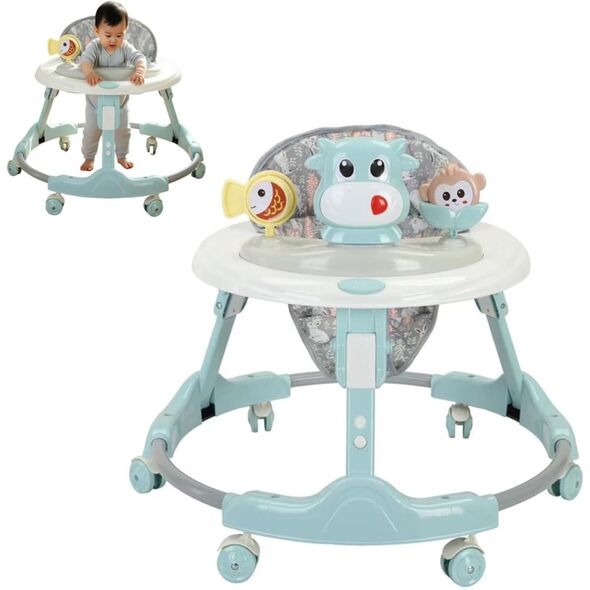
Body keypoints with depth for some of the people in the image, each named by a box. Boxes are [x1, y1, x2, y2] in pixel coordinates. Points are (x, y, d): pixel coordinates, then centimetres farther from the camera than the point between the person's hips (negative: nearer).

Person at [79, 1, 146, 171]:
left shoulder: (125, 47, -18)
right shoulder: (94, 46, -23)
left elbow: (139, 57, -32)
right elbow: (85, 59, -41)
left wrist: (139, 71, -56)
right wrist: (89, 72, -64)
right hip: (96, 101, -2)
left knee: (122, 131, 18)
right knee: (91, 132, 10)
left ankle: (121, 156, 41)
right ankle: (89, 158, 32)